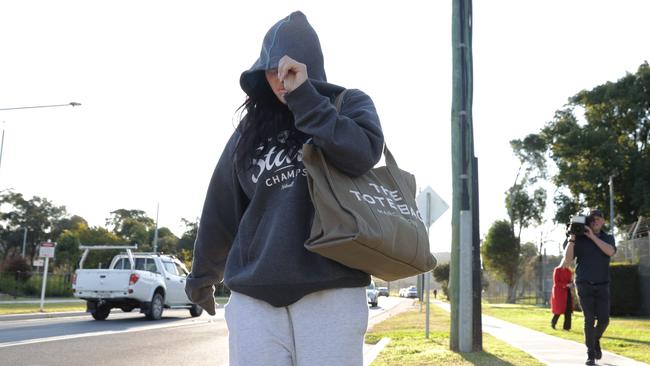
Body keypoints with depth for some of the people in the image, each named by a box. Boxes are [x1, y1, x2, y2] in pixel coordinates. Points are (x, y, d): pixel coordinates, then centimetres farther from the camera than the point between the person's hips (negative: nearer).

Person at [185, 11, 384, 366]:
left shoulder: (348, 104, 8)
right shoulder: (252, 130, 14)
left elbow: (363, 154, -15)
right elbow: (222, 209, 20)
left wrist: (303, 96, -13)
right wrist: (203, 275, 28)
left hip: (330, 291, -2)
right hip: (254, 297, 3)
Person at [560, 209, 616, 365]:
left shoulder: (608, 238, 8)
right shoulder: (580, 239, 0)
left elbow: (611, 251, -15)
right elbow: (567, 261, -8)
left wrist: (593, 236, -18)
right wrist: (572, 239, -16)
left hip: (602, 286, 2)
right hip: (584, 285, -2)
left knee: (604, 320, -2)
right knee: (589, 320, -7)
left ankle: (596, 340, 29)